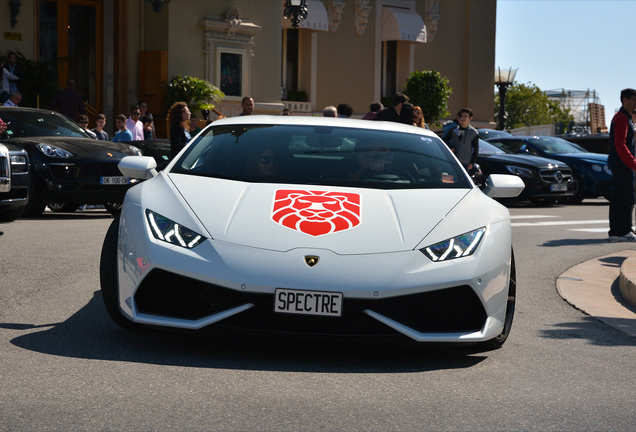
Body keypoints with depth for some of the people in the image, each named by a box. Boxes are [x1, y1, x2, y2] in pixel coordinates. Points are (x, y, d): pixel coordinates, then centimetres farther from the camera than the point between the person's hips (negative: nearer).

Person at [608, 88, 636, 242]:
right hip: (622, 165, -10)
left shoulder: (624, 118, 19)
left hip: (618, 164, 10)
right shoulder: (621, 118, -14)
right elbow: (620, 145, -21)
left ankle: (615, 232, 11)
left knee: (617, 198, 9)